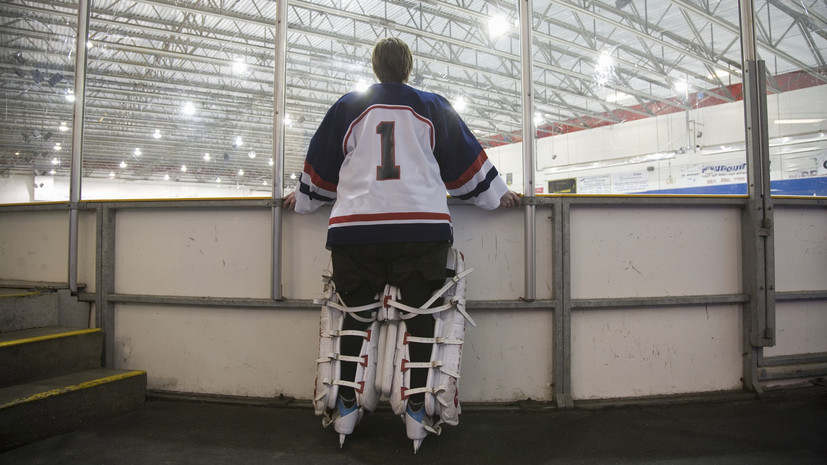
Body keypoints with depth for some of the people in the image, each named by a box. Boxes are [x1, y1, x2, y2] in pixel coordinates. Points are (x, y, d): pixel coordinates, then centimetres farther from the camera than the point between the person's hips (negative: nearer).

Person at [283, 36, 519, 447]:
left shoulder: (348, 107, 13)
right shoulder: (433, 107, 11)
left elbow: (321, 163, 19)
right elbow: (466, 160, 15)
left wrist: (303, 199, 36)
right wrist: (497, 195, 28)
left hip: (355, 227, 1)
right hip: (422, 225, -1)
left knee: (354, 314, 11)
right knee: (420, 316, 6)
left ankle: (346, 404, 17)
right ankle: (417, 409, 9)